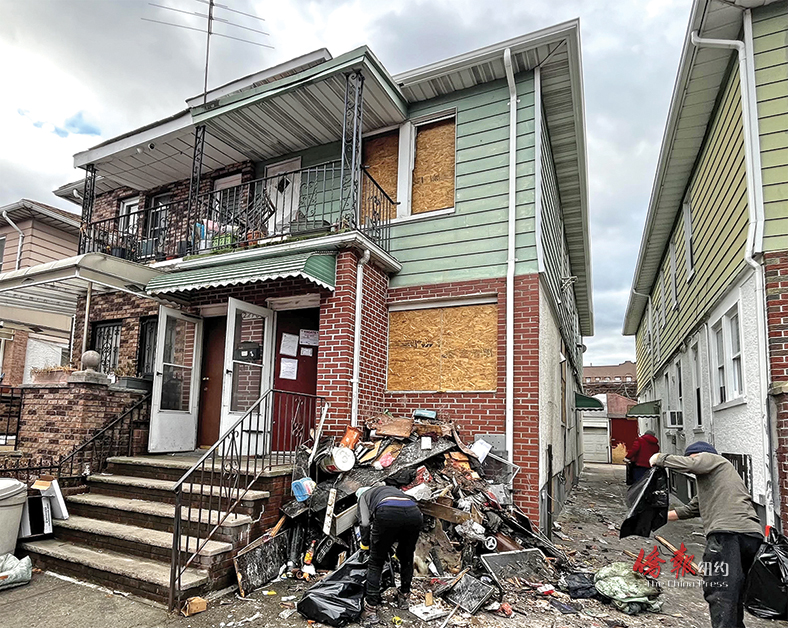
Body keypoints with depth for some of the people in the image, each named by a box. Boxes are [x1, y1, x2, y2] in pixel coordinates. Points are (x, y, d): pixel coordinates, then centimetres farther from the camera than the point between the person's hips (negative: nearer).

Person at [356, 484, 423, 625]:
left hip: (388, 514, -4)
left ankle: (371, 610, 11)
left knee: (376, 563, 13)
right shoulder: (393, 489, 43)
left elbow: (365, 523, 14)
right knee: (406, 558, 28)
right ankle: (404, 597, 39)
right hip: (414, 513, 4)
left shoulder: (364, 495, 31)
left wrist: (365, 546, 30)